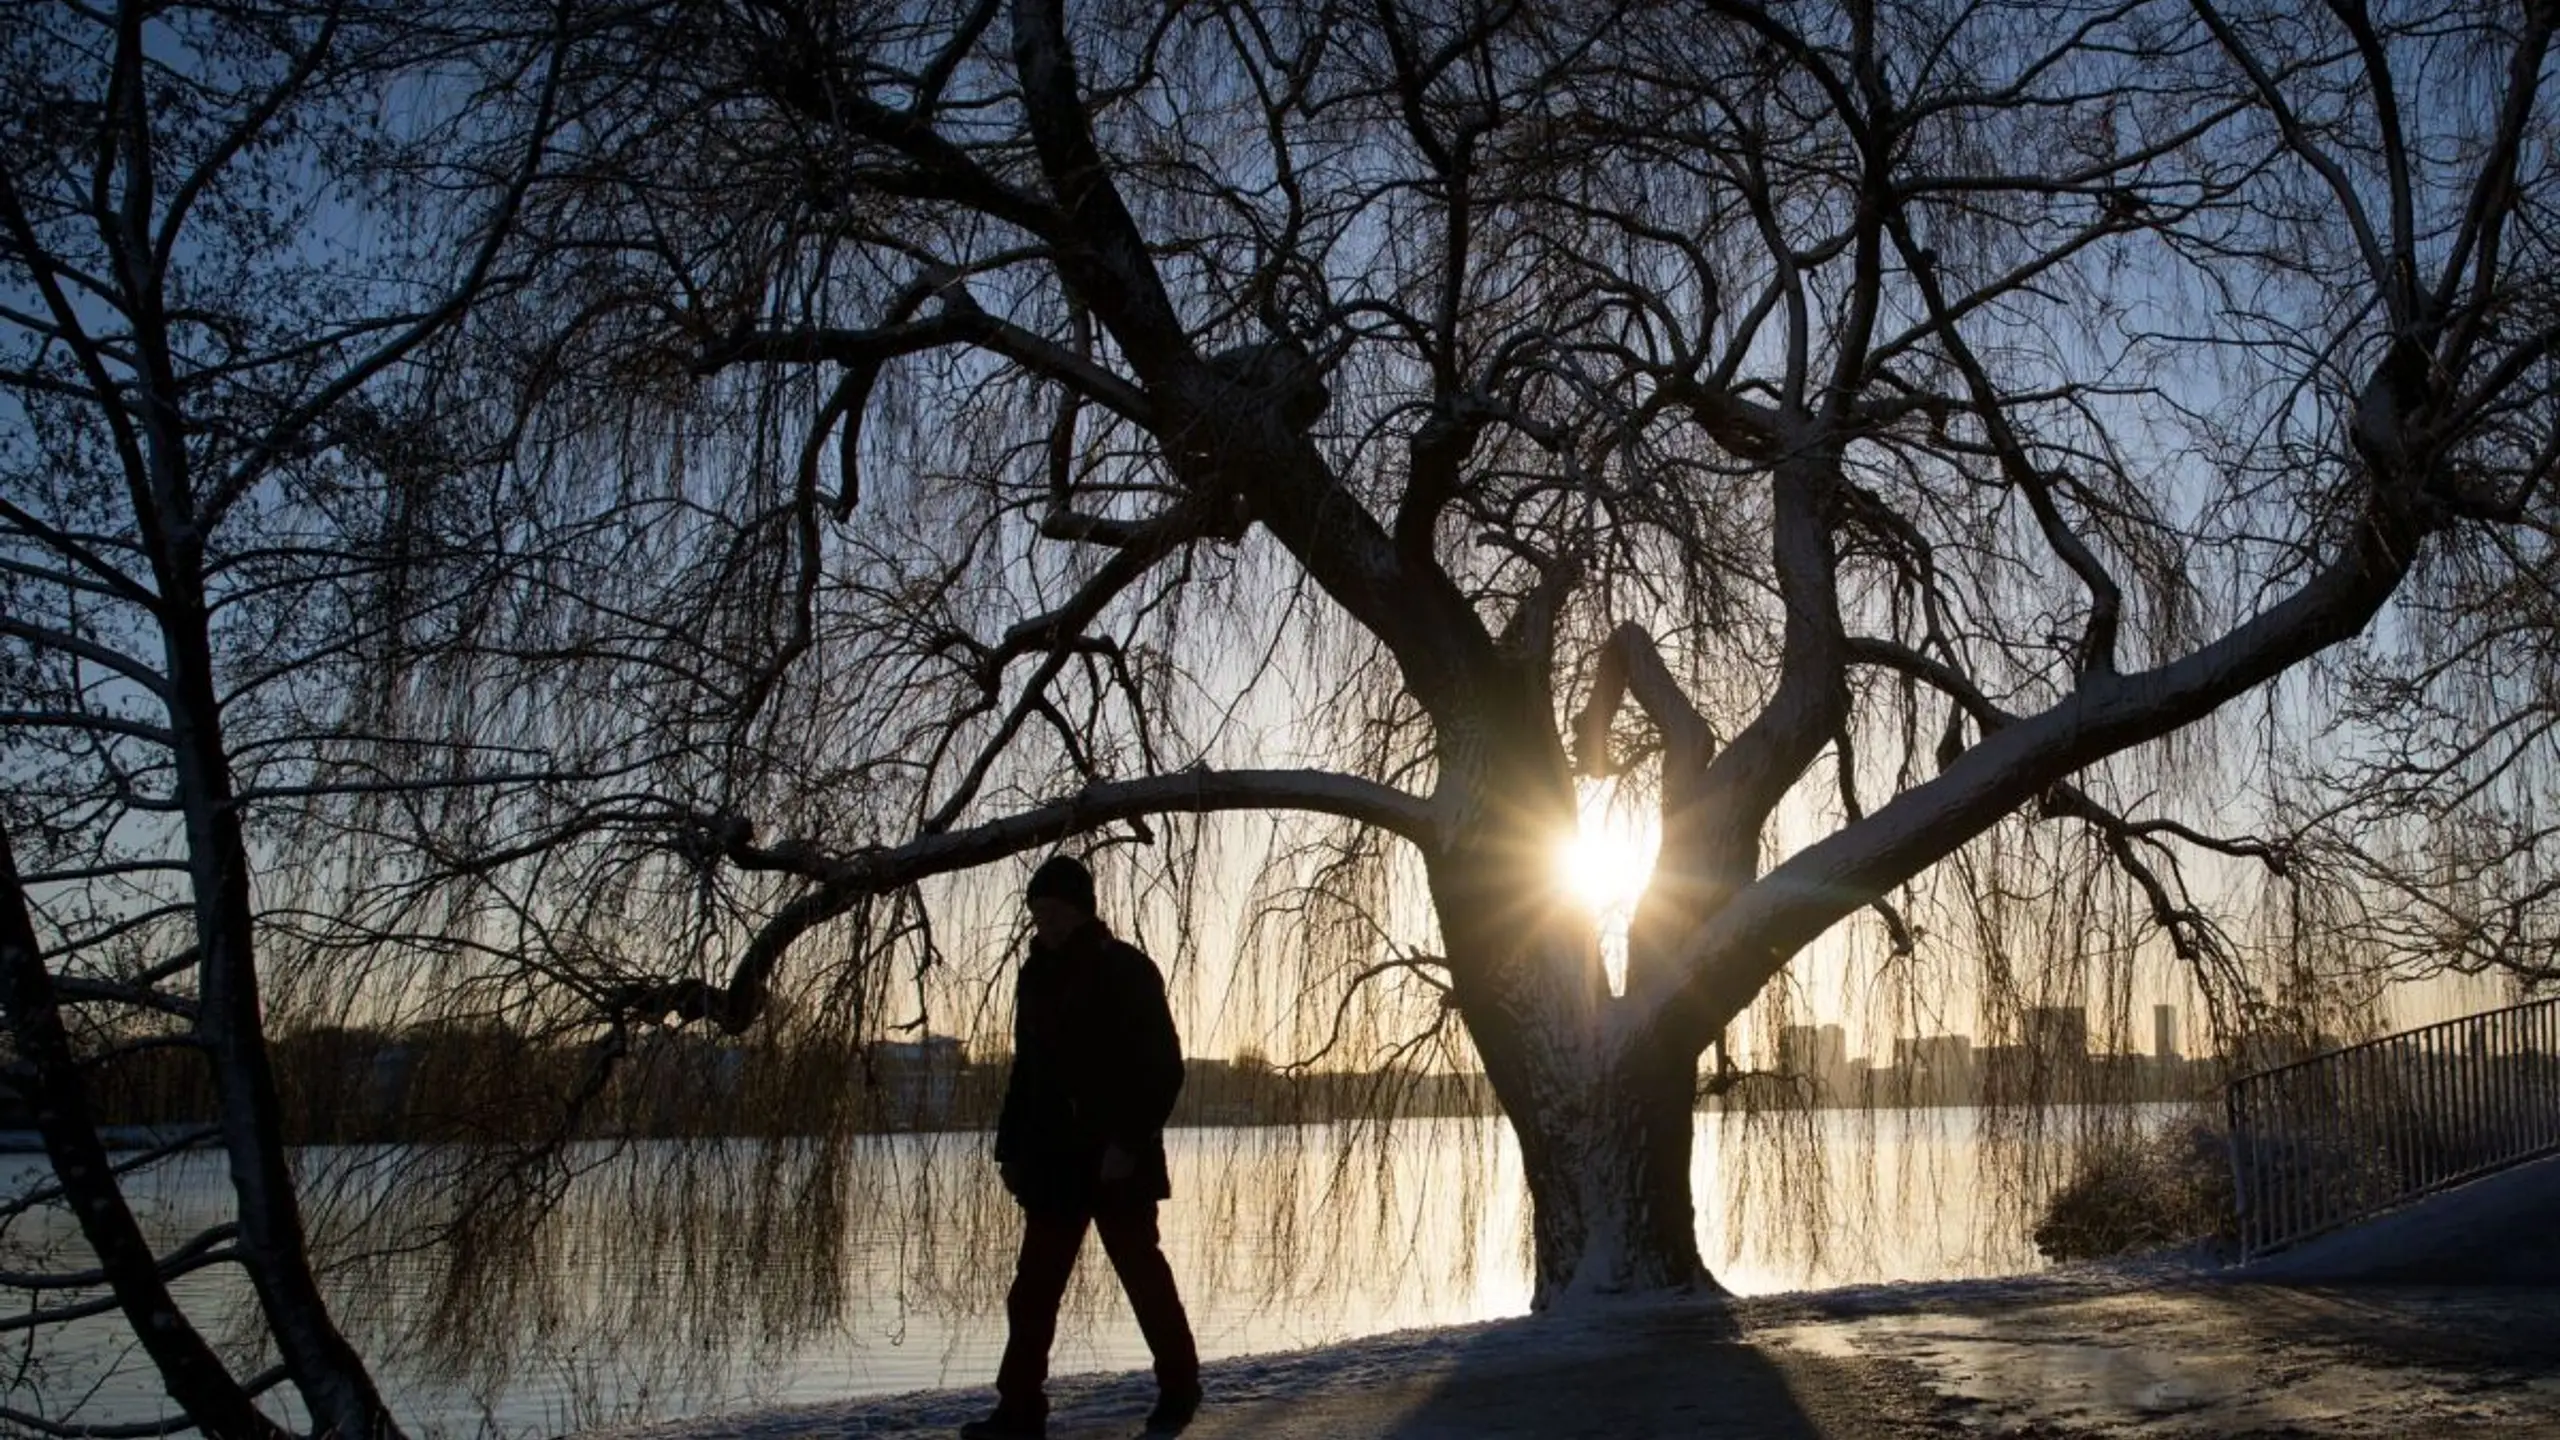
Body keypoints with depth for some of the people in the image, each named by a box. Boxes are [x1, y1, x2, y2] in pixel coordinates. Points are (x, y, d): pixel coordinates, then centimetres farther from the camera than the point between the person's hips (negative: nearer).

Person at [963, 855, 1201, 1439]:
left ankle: (1178, 1387, 24)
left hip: (1116, 1160, -5)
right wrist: (1011, 1145, 9)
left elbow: (1163, 1068, -11)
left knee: (1142, 1272, 6)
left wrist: (1128, 1143, -18)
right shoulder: (1036, 975, 9)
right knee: (1034, 1286, 2)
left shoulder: (1127, 971, -9)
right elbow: (1027, 1068, 14)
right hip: (1053, 1159, 6)